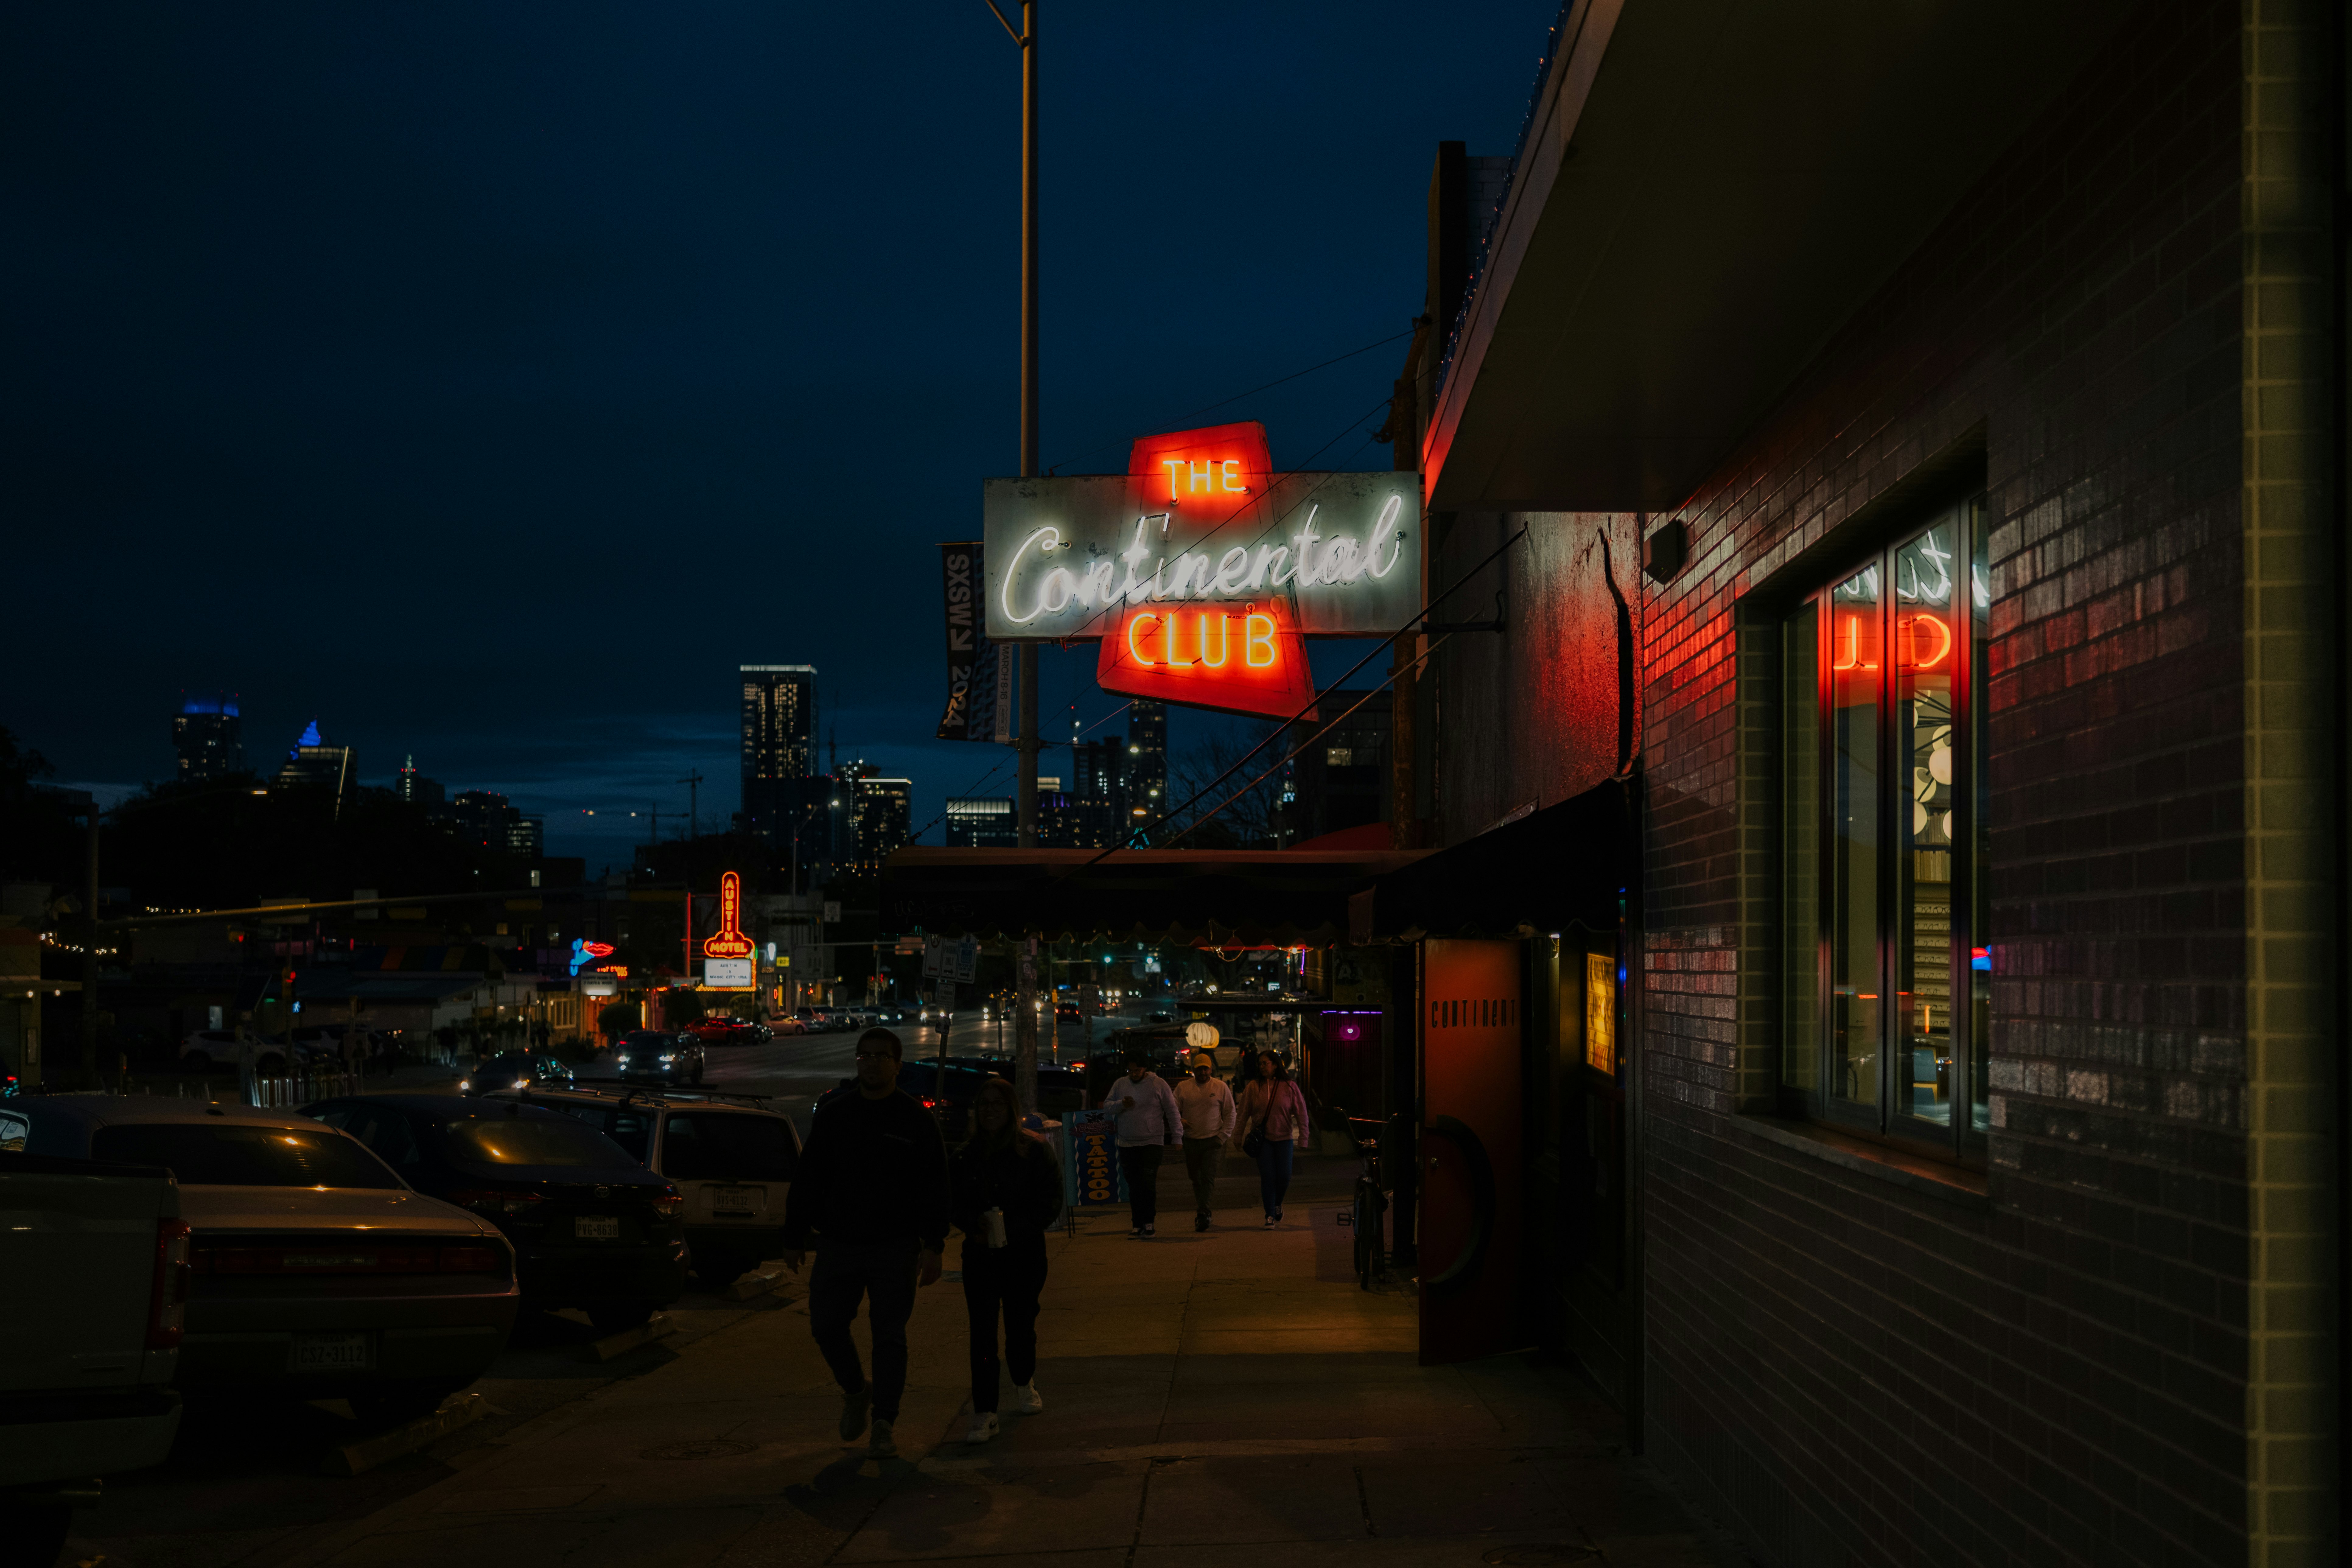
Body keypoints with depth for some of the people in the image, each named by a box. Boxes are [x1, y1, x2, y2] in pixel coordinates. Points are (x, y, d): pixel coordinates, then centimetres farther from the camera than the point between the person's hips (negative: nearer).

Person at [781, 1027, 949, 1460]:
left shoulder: (917, 1121, -1)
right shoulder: (832, 1116, 7)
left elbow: (935, 1189, -2)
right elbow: (807, 1181, 10)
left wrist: (933, 1246, -10)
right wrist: (795, 1238, 7)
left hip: (895, 1249, -3)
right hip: (838, 1245, 3)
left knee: (889, 1336, 1)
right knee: (826, 1327, 3)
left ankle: (884, 1424, 11)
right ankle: (856, 1391, 30)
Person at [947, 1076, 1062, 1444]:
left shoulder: (1035, 1152, -4)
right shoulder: (963, 1157, 4)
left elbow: (1050, 1204, -5)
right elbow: (954, 1204, 8)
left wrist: (1012, 1230, -17)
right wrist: (974, 1224, -14)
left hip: (1024, 1252, -1)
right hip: (979, 1254, 1)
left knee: (1021, 1324, 9)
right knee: (982, 1331, -5)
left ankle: (1024, 1386, 39)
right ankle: (984, 1415, -5)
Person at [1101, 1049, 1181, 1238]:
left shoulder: (1159, 1084, -1)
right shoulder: (1120, 1084, 8)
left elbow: (1172, 1112, 0)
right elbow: (1107, 1105, 10)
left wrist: (1177, 1137, -4)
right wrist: (1121, 1105, -11)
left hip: (1152, 1142, -3)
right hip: (1127, 1144, 3)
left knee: (1148, 1183, -13)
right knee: (1134, 1186, 5)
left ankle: (1149, 1223, -6)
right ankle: (1138, 1225, 11)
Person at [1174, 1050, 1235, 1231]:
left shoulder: (1221, 1087, 3)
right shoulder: (1183, 1088, 5)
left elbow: (1230, 1112, 7)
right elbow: (1174, 1110, 7)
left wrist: (1223, 1136, -1)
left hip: (1212, 1141, -2)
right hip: (1191, 1140, 2)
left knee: (1208, 1177, -12)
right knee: (1196, 1178, 7)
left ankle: (1203, 1213, -14)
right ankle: (1204, 1212, 20)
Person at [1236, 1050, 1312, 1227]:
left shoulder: (1289, 1087, -3)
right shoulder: (1254, 1087, -2)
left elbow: (1301, 1113, 1)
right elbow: (1244, 1113, 4)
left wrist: (1303, 1138, -2)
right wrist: (1239, 1137, 6)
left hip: (1284, 1138, 0)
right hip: (1262, 1139, 0)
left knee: (1284, 1177, 0)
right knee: (1267, 1177, -5)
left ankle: (1278, 1205, 29)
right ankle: (1270, 1215, 3)